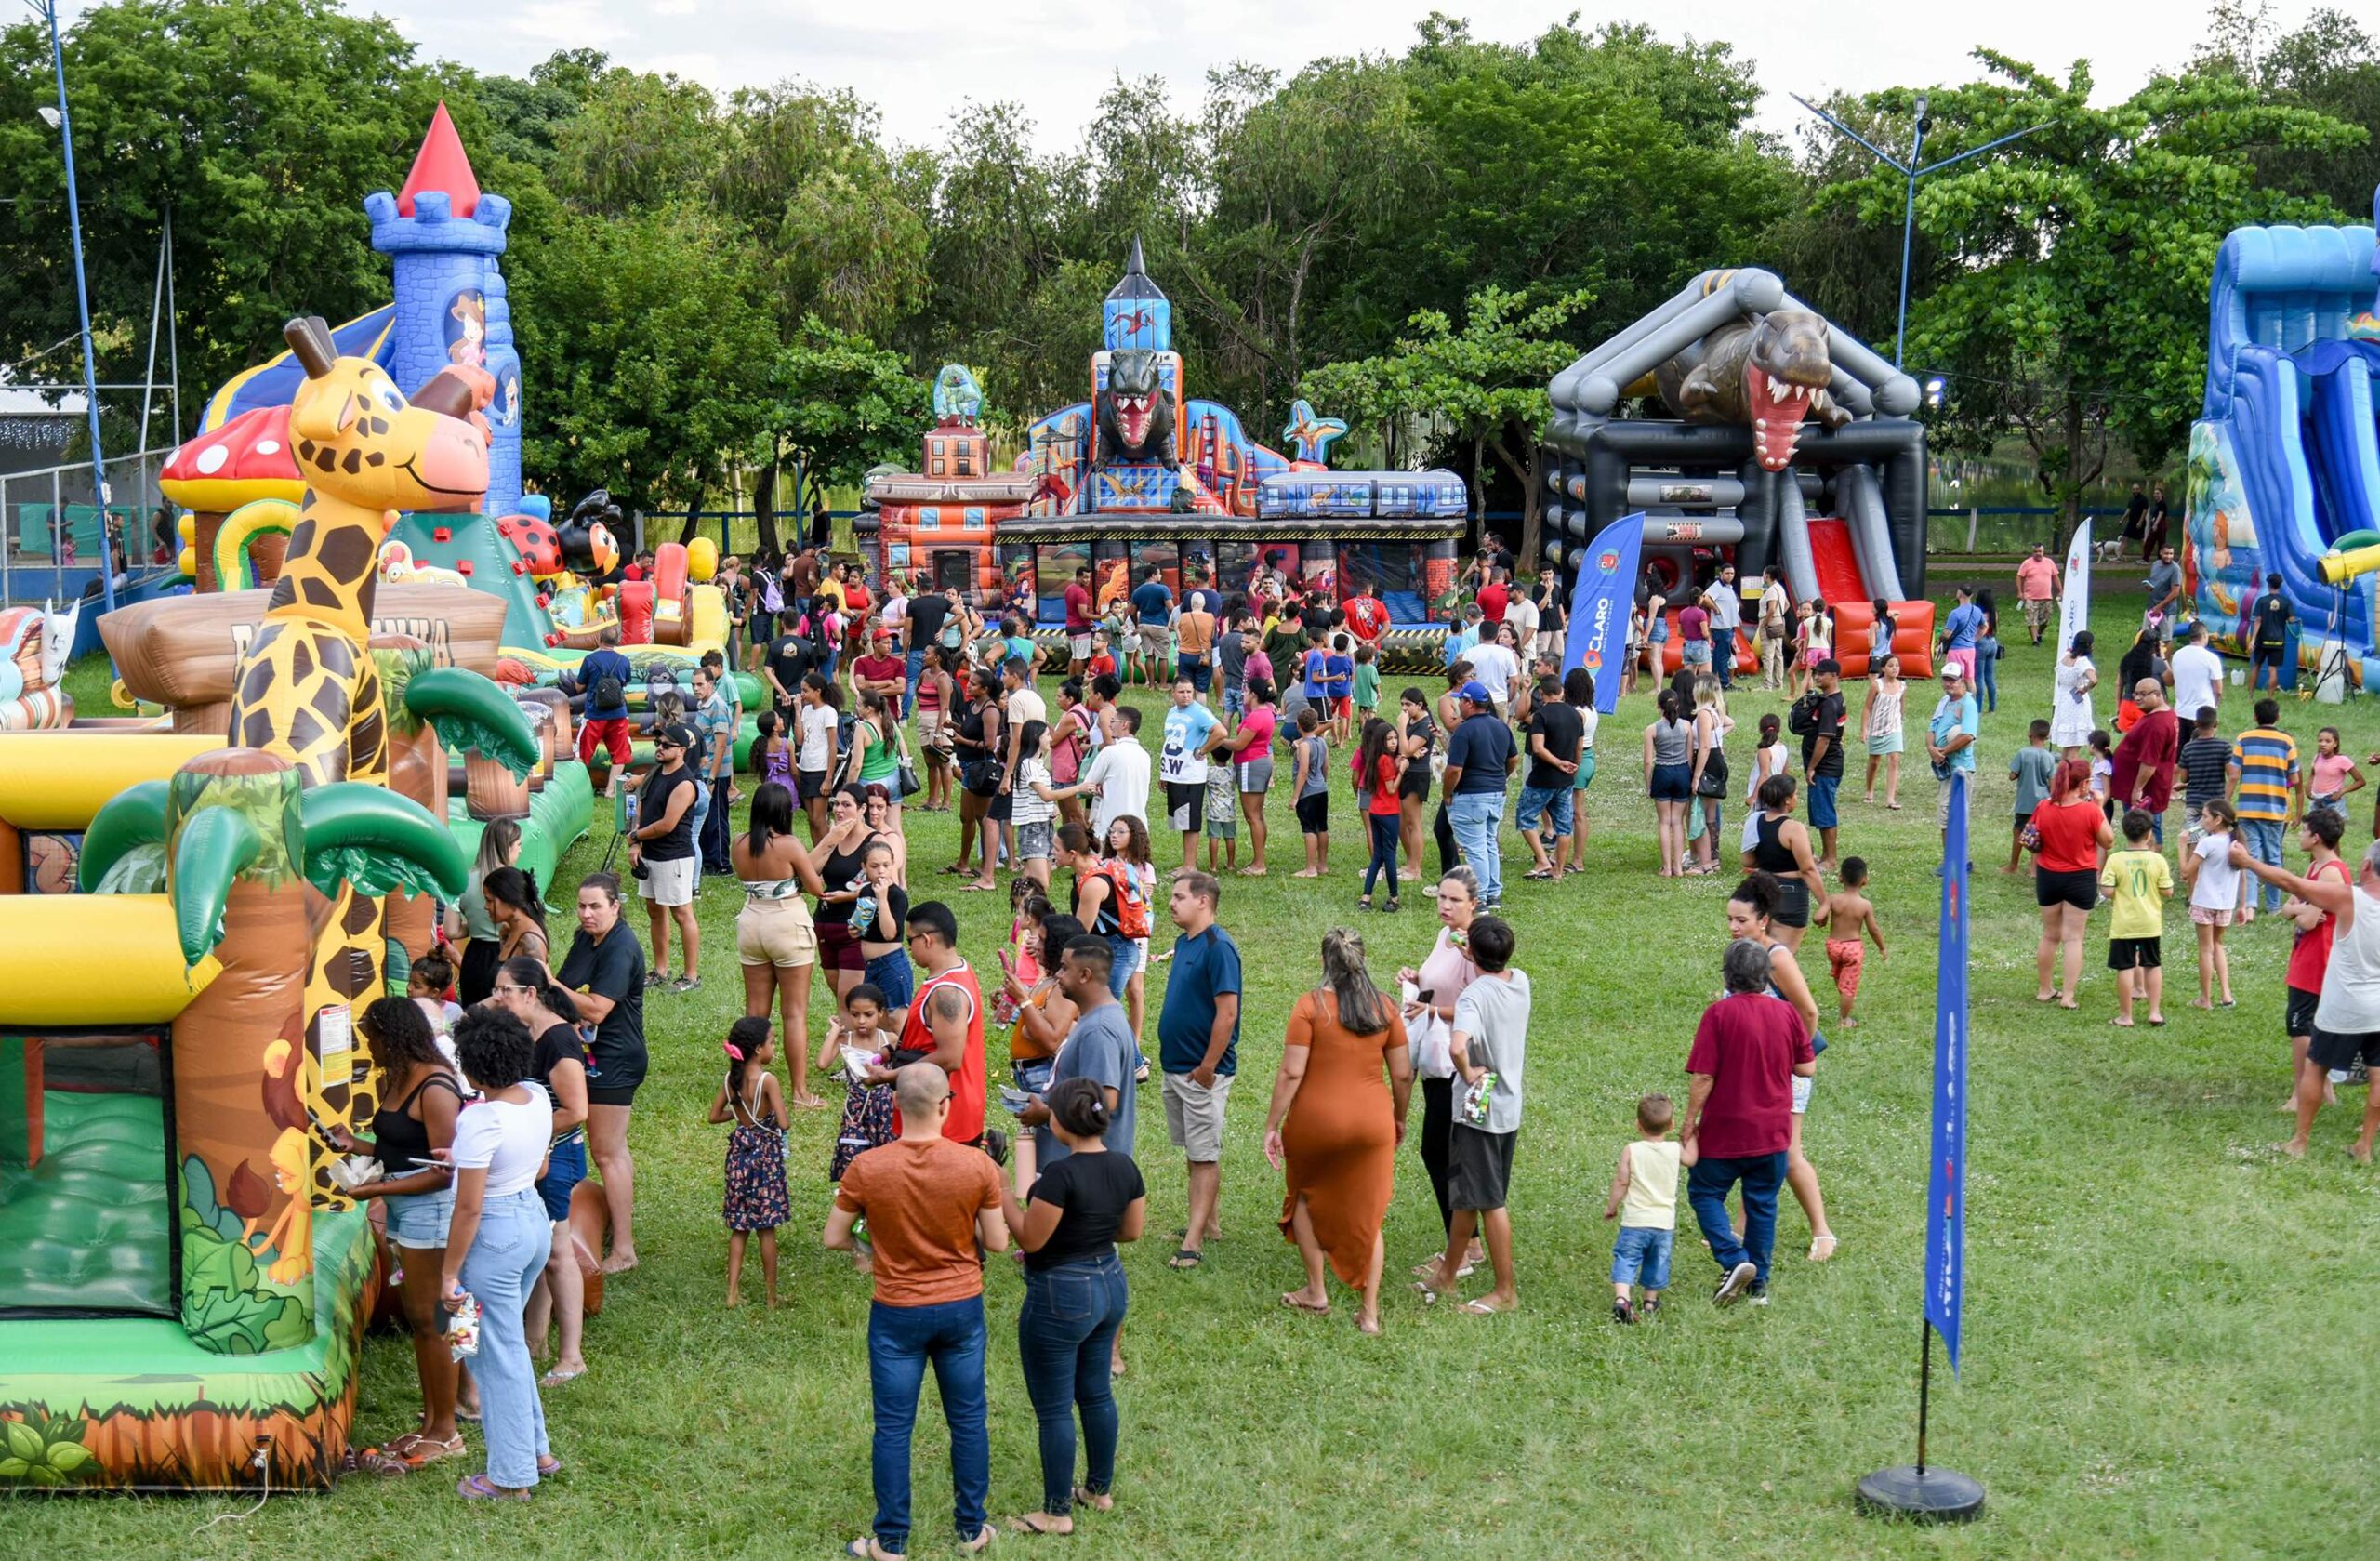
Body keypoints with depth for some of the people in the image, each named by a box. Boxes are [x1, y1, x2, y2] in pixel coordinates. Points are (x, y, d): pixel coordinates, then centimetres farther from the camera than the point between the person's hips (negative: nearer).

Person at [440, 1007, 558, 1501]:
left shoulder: (481, 1119, -24)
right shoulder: (538, 1098, -1)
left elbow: (468, 1208, -21)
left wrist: (448, 1274, -12)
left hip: (495, 1234, -8)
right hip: (536, 1218, 8)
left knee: (497, 1354, 5)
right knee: (507, 1342, 24)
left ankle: (511, 1476, 15)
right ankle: (536, 1448, 31)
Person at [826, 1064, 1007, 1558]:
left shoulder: (865, 1169, -16)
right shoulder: (977, 1166, -14)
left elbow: (833, 1238, -6)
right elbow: (998, 1243, -6)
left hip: (897, 1313, -1)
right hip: (962, 1308, 1)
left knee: (894, 1428, 9)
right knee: (968, 1420, 16)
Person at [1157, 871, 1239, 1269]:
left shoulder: (1218, 947, -18)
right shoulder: (1183, 942, 10)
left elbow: (1227, 1012, -23)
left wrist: (1208, 1067, -21)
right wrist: (1172, 1058, 16)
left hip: (1203, 1072, -9)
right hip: (1176, 1066, 9)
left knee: (1204, 1155, -5)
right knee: (1195, 1151, 17)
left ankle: (1192, 1243, -5)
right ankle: (1210, 1224, 27)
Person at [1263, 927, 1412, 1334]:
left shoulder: (1311, 1006, -10)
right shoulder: (1385, 1008, 0)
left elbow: (1291, 1073, -13)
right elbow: (1403, 1074, 4)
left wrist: (1272, 1126, -6)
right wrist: (1399, 1120, 19)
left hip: (1316, 1120, -2)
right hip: (1372, 1123, 3)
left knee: (1305, 1198, 22)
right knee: (1368, 1217, 11)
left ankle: (1316, 1293, 25)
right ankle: (1370, 1312, 12)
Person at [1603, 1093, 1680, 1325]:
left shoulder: (1631, 1150, -9)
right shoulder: (1674, 1150, -1)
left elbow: (1621, 1181, -8)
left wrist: (1611, 1206, 6)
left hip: (1635, 1221, -3)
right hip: (1664, 1221, 3)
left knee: (1626, 1259, -1)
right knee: (1657, 1263, 18)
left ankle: (1621, 1298, -21)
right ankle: (1650, 1302, 28)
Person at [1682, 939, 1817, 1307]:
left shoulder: (1720, 1014, -15)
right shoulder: (1786, 1014, -2)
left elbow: (1703, 1078, -15)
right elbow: (1807, 1068, 5)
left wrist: (1688, 1131, -8)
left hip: (1725, 1131, -4)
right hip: (1773, 1133, 4)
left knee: (1705, 1193, 11)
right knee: (1762, 1204, 14)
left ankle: (1735, 1260, -8)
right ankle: (1758, 1285, 19)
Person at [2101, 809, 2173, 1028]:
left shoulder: (2116, 860, -12)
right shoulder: (2157, 860, -7)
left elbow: (2108, 891, -13)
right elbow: (2168, 892, -4)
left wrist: (2101, 880, 6)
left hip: (2124, 925, -2)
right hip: (2151, 924, 2)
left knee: (2125, 968, 3)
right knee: (2153, 965, 17)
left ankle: (2125, 1016, 7)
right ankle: (2155, 1012, 17)